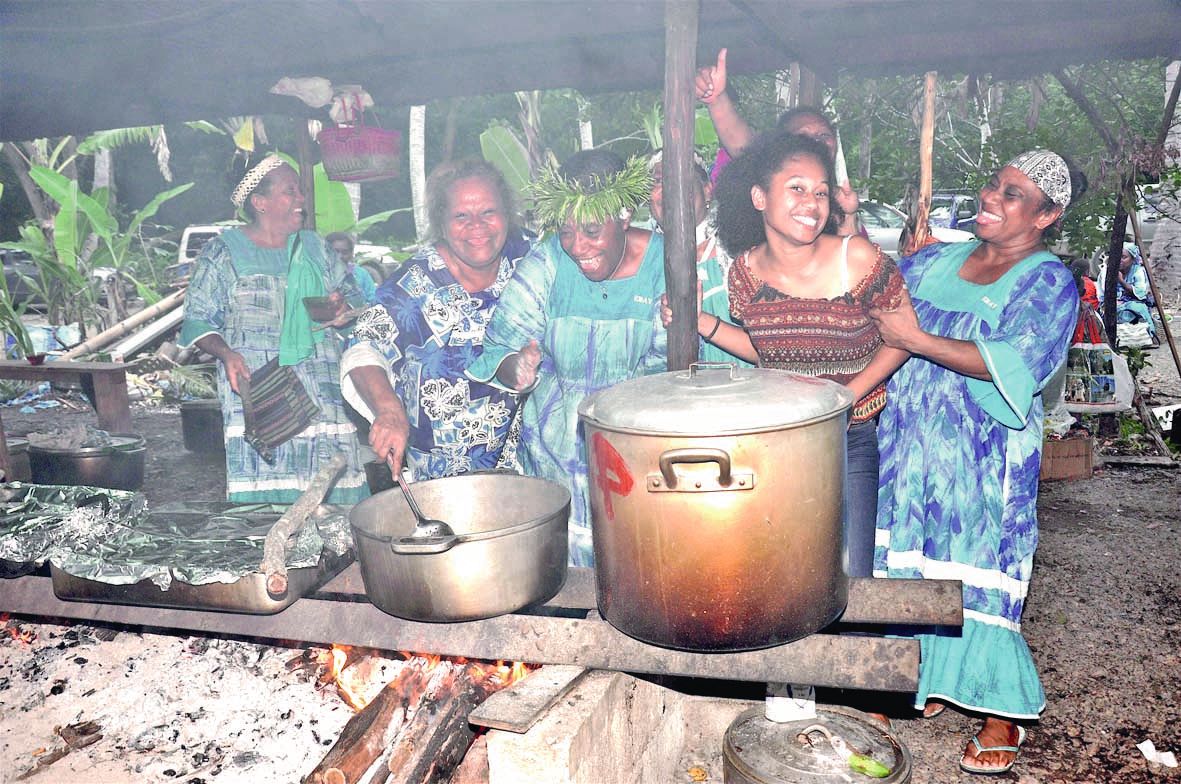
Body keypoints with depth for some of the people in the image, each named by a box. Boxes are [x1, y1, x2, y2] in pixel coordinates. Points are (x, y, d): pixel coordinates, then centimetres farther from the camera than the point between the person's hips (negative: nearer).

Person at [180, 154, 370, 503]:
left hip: (324, 395, 4)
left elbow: (351, 291, 21)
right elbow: (197, 320, 3)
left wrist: (344, 304, -3)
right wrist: (226, 354, -15)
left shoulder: (314, 247, 15)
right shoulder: (223, 252, 4)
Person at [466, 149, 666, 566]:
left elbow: (672, 366, -5)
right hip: (557, 436, 1)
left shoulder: (664, 262, -4)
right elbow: (501, 348, -4)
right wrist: (515, 369, -26)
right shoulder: (549, 261, 0)